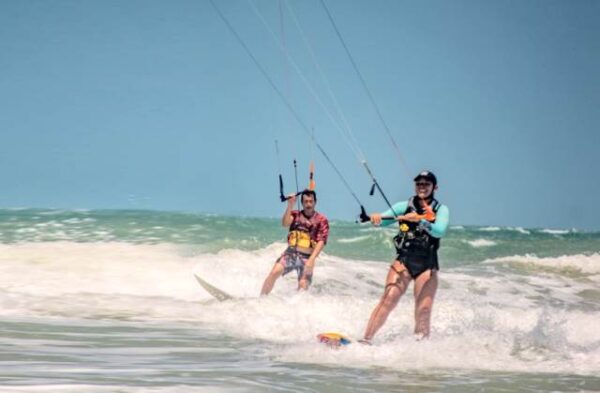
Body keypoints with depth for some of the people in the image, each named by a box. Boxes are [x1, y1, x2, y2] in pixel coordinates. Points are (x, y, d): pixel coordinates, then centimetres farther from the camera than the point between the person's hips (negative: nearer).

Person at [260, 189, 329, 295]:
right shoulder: (295, 214, 9)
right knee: (274, 272, -21)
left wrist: (311, 260, -21)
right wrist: (290, 205, -21)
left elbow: (321, 242, -8)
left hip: (306, 257, -1)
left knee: (303, 286, -16)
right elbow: (285, 223, -10)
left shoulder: (321, 220, 0)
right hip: (290, 253, 1)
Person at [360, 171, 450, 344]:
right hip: (404, 260, 0)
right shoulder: (405, 206, 9)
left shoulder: (441, 210, 6)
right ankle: (366, 339, -17)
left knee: (423, 310, -7)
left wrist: (420, 220, -28)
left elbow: (439, 231, -13)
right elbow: (383, 218, -2)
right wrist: (376, 218, -26)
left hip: (427, 265, 0)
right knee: (388, 300, -15)